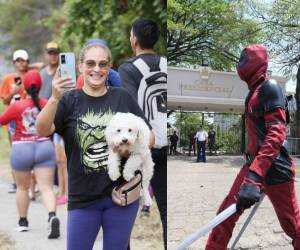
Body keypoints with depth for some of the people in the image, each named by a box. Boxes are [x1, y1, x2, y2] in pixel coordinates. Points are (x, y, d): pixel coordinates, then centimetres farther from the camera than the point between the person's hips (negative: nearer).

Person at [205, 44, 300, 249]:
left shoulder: (269, 87, -12)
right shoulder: (253, 93, 17)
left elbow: (277, 132, -25)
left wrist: (255, 176, -35)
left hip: (274, 168, -9)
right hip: (253, 165, 9)